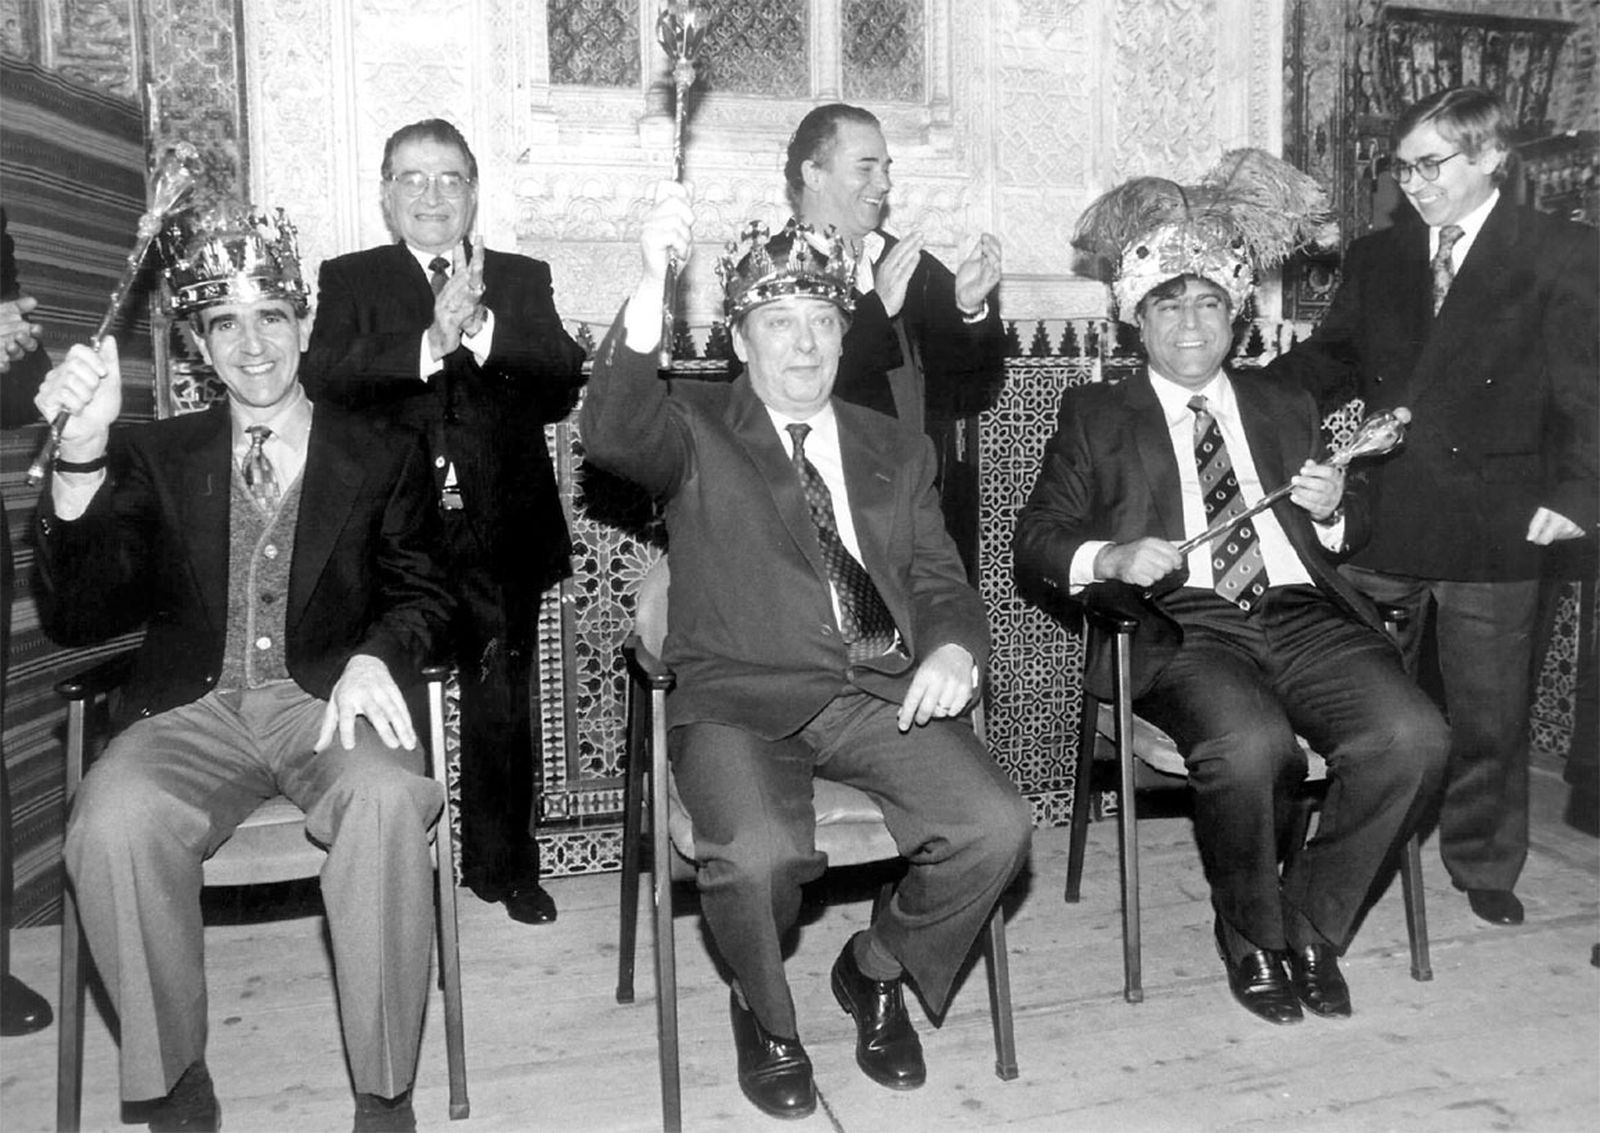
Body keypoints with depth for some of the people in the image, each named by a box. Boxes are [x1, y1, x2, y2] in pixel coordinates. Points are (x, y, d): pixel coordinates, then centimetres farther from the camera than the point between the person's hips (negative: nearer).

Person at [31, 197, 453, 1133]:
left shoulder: (385, 455, 12)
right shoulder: (153, 456, 13)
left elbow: (422, 591, 8)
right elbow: (77, 619, 3)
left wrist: (375, 657, -17)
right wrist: (81, 458, -13)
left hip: (328, 703, -1)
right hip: (192, 709, 2)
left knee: (389, 799, -34)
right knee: (114, 822, -31)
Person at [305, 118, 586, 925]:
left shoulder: (523, 280, 13)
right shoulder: (350, 281, 10)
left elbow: (562, 387, -2)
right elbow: (325, 381, -8)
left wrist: (482, 330, -16)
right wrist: (429, 343, -20)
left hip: (498, 535, 1)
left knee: (501, 706, 6)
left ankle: (503, 861, 23)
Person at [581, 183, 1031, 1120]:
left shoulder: (897, 451, 19)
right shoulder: (697, 430, 7)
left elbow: (938, 579, 15)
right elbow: (610, 435, -15)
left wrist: (953, 647, -10)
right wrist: (654, 285, -30)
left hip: (880, 692, 4)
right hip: (740, 698, -3)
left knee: (997, 828, -19)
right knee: (758, 855, -31)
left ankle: (876, 972, 12)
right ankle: (767, 1018, 6)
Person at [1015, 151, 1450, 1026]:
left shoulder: (1284, 407, 25)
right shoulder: (1097, 414, 14)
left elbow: (1348, 538, 26)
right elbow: (1036, 546, 6)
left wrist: (1331, 510, 2)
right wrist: (1112, 556, -16)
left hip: (1303, 616, 4)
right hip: (1182, 628, -3)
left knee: (1413, 737, -24)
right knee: (1250, 744, -33)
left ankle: (1311, 922, 1)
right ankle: (1251, 938, -3)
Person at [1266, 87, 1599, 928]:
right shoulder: (1375, 258, 11)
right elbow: (1332, 358, 14)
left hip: (1493, 529, -2)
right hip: (1380, 524, 3)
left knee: (1488, 714, 10)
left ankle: (1484, 866, 30)